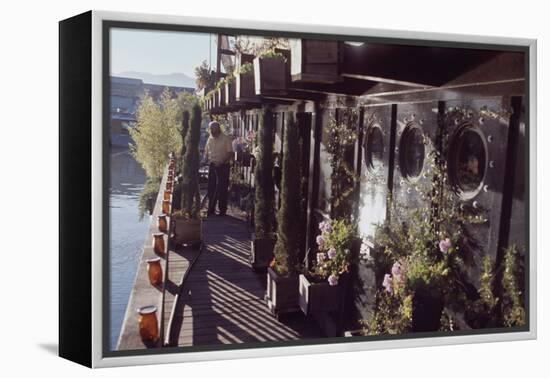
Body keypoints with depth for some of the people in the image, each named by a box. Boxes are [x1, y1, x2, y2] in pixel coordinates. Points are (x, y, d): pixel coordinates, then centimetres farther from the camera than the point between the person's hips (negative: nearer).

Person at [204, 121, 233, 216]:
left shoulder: (226, 139, -7)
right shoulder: (210, 139, 11)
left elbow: (230, 153, -12)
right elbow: (206, 151, 20)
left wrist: (221, 162, -22)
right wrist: (206, 158, -1)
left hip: (223, 166, -5)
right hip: (212, 166, 6)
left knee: (222, 189, -3)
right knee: (211, 188, 8)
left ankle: (222, 210, 5)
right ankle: (211, 210, 18)